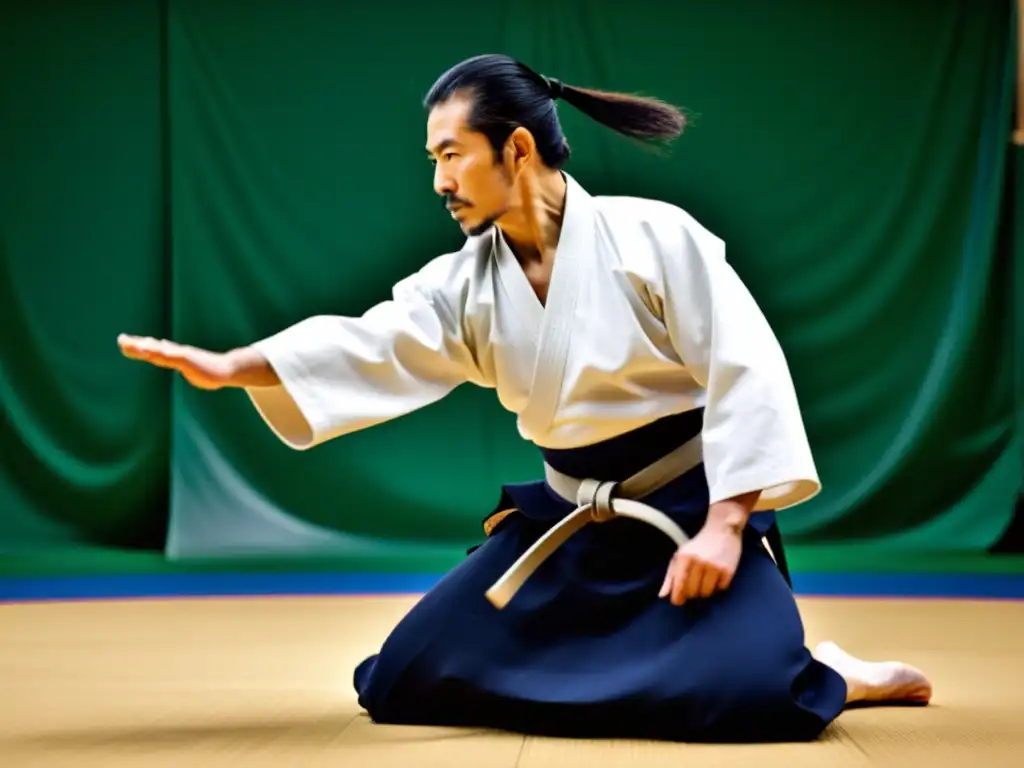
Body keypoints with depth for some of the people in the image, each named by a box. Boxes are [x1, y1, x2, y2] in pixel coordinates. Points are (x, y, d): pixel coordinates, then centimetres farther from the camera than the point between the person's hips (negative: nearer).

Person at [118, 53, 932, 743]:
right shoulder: (465, 285, 1)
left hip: (689, 512, -6)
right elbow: (368, 347, -11)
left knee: (745, 695, -32)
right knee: (404, 684, 0)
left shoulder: (651, 235, -14)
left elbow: (746, 369, -15)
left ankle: (831, 676, 4)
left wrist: (723, 524, -21)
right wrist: (231, 366, -27)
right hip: (567, 524, 6)